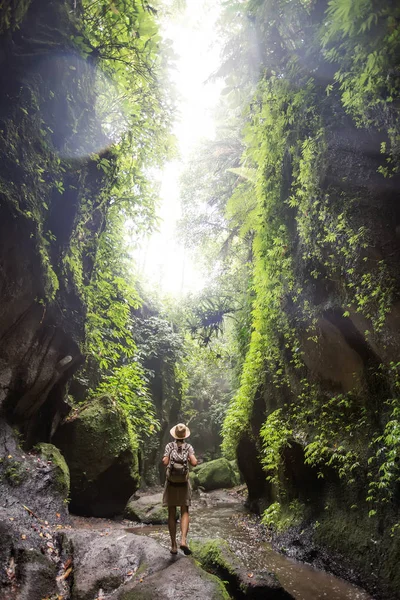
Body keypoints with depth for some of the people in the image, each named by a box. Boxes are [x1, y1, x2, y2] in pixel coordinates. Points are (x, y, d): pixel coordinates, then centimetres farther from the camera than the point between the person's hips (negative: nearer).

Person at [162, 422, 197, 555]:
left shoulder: (169, 446, -5)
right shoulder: (189, 447, -3)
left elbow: (165, 462, -14)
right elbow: (194, 463, -13)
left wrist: (164, 459, 8)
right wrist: (188, 459, 8)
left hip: (171, 482, 0)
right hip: (184, 483, 0)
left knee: (172, 514, 9)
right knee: (185, 512, 7)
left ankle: (173, 545, 11)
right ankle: (183, 540, -13)